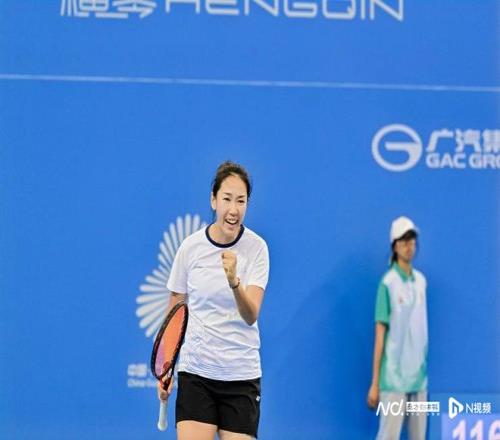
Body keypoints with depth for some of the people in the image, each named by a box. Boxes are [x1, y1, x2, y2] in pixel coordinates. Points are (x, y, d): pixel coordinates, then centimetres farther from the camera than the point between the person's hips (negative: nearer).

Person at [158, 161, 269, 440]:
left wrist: (234, 281, -33)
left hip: (241, 375, 0)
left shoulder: (257, 247, -5)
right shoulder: (191, 247, -2)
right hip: (196, 374, 0)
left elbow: (251, 316, -15)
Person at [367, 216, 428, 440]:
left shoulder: (421, 281, 9)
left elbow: (422, 331, 14)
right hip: (394, 378, -6)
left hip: (419, 377, 6)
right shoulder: (388, 283, -8)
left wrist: (423, 367, 10)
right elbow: (380, 334, -7)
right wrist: (374, 383, -9)